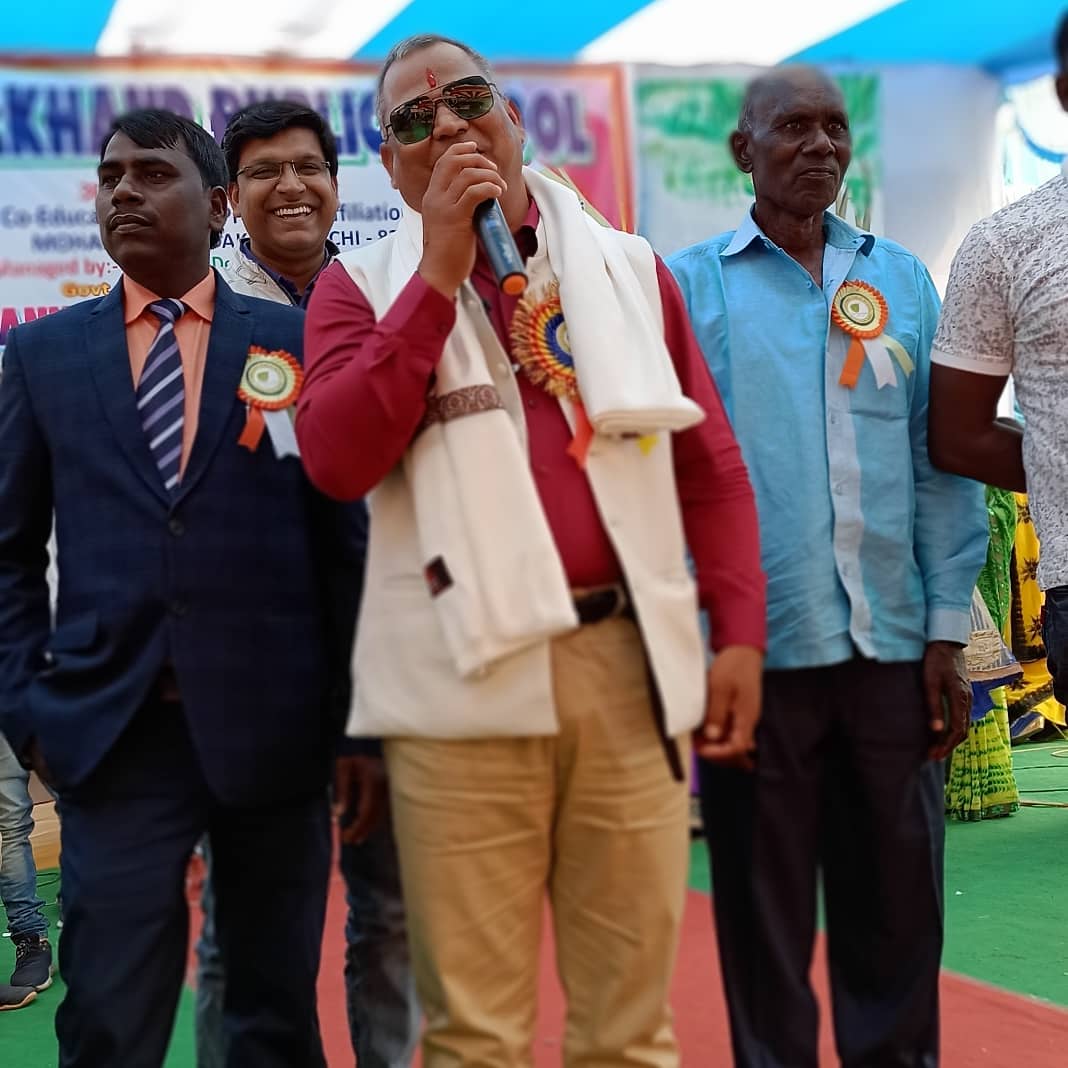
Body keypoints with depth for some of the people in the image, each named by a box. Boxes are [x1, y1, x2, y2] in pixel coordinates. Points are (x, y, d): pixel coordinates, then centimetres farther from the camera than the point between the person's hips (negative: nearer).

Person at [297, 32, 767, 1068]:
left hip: (632, 665, 2)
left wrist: (739, 629, 3)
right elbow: (335, 460, -8)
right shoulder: (363, 286, 8)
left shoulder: (629, 269, 13)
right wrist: (441, 274, -8)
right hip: (466, 675, -2)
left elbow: (711, 466, 12)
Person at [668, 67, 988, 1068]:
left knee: (898, 907, 10)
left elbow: (942, 460, 9)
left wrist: (947, 631, 4)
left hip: (891, 644, 3)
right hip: (757, 645, -2)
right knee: (764, 916, 8)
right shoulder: (690, 284, 1)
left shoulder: (901, 279, 10)